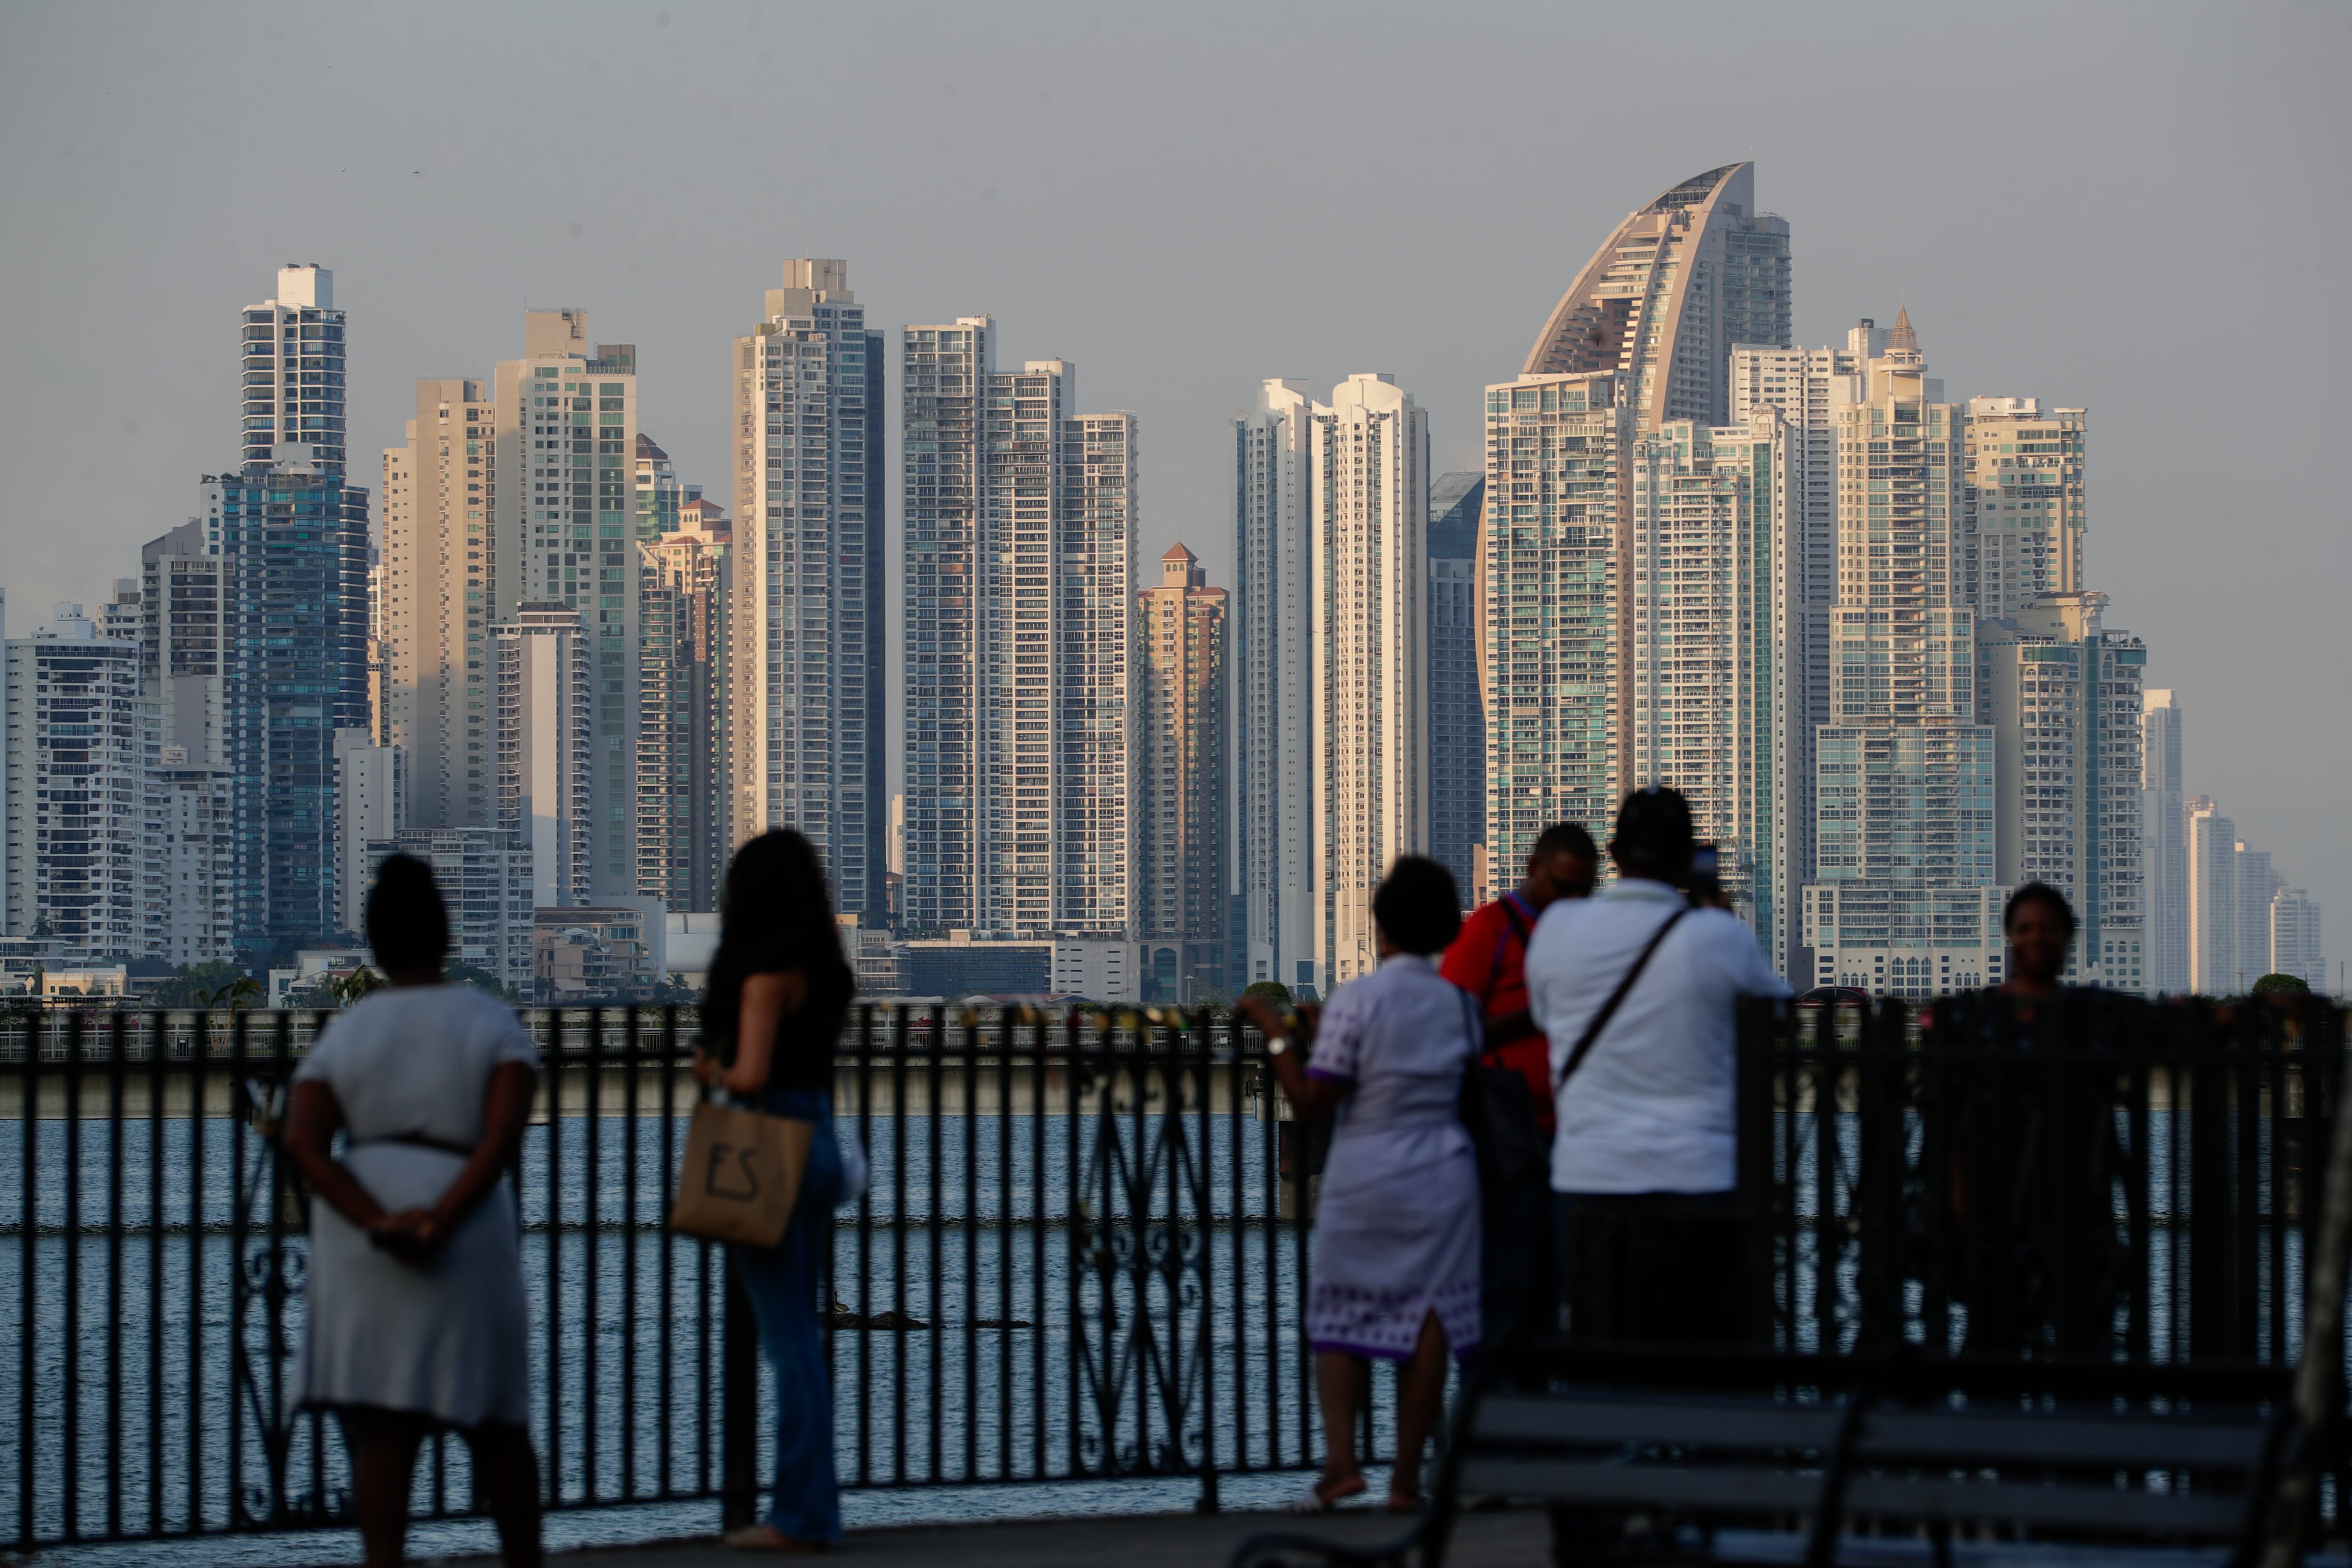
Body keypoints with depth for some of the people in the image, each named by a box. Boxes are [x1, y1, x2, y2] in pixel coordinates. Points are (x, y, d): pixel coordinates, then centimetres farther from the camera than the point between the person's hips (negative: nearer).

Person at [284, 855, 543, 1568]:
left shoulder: (343, 1034, 7)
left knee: (379, 1427, -1)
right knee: (495, 1418, 14)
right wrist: (439, 1224, -17)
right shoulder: (493, 1022, 2)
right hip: (468, 1235, -1)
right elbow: (504, 1134, -12)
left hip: (359, 1244, 1)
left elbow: (302, 1142, -6)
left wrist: (379, 1226, -14)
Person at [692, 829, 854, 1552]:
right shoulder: (822, 968, 12)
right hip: (817, 1144, 9)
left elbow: (751, 1076, -20)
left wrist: (712, 1072, -2)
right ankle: (808, 1508, 16)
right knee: (801, 1336, 13)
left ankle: (801, 1516, -3)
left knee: (788, 1337, -5)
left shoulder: (768, 972, -13)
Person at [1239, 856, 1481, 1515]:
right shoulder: (1460, 1003, 2)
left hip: (1365, 1182, -3)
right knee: (1427, 1317, 5)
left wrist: (1279, 1037, -2)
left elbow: (1311, 1105, -14)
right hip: (1442, 1179, 3)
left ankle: (1340, 1460, -6)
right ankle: (1407, 1476, 4)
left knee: (1341, 1317, 8)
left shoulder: (1358, 1000, -13)